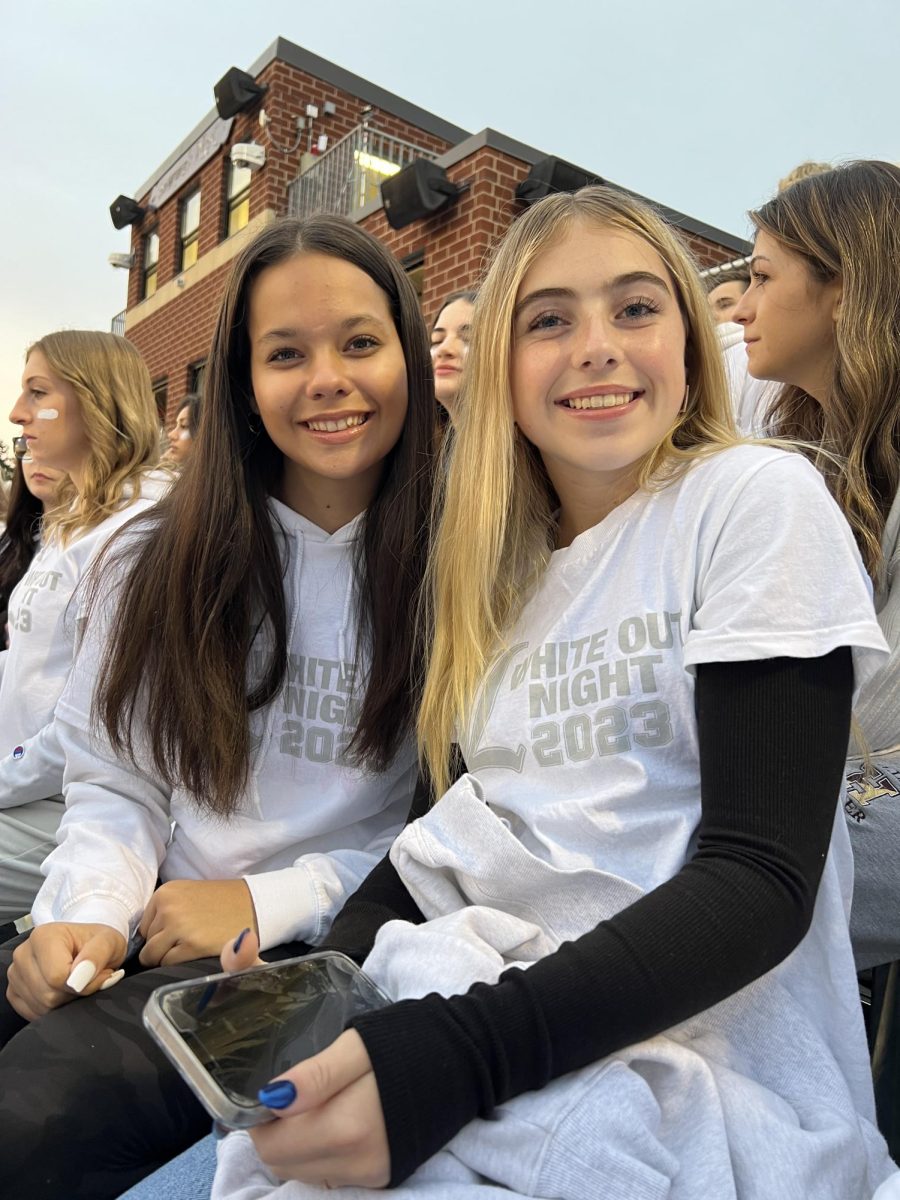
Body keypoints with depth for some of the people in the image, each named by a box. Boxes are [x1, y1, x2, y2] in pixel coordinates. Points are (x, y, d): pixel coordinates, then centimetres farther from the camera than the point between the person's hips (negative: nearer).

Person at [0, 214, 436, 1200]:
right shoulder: (176, 555, 6)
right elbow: (114, 782, 8)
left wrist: (275, 899, -13)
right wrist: (89, 908, -11)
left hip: (323, 950, -4)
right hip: (146, 934, 5)